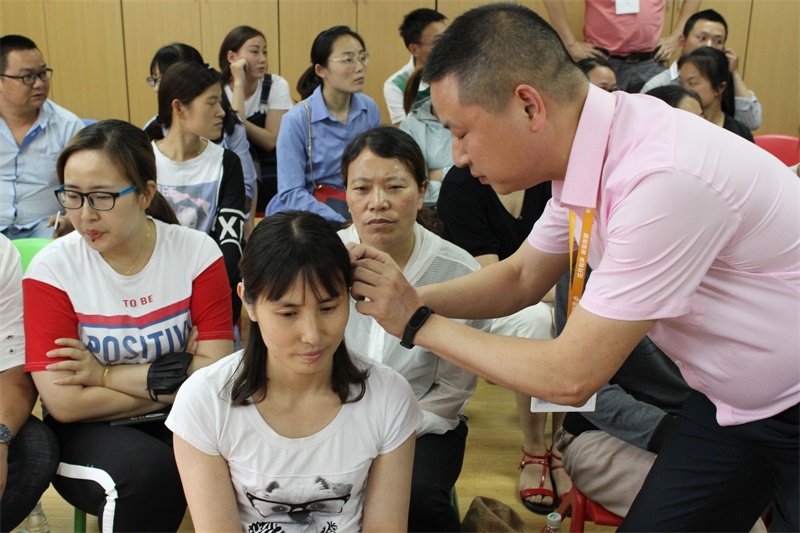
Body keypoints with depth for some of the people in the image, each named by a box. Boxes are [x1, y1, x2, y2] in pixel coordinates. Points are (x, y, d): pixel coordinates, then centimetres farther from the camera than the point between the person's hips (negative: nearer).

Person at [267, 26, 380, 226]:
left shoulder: (370, 109, 2)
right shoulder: (297, 119, -11)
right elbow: (291, 194, -14)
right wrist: (346, 223, -24)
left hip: (354, 208, 5)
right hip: (304, 213, -4)